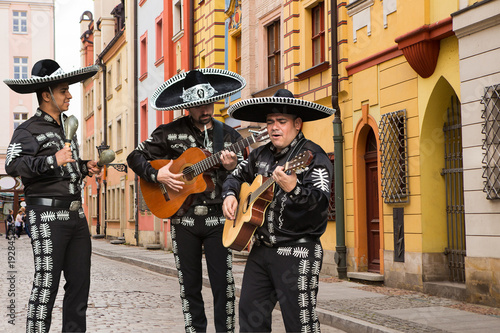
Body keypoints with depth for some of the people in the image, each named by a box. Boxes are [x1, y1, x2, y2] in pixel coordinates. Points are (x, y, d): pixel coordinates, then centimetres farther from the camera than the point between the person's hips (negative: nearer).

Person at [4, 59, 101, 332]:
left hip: (76, 214, 8)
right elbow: (13, 165, -21)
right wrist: (53, 161, -31)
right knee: (46, 283, -8)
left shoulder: (66, 127, 22)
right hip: (47, 214, -8)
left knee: (80, 281, 8)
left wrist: (84, 167, 15)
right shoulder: (29, 130, -5)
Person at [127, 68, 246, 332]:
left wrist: (233, 168, -17)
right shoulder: (170, 133, 2)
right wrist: (158, 175, -9)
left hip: (218, 219, 0)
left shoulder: (228, 135, 4)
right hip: (183, 219, 1)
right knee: (189, 286, 9)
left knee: (223, 284, -3)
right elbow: (135, 157, 6)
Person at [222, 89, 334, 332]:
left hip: (297, 251, -7)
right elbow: (236, 176, 30)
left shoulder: (313, 155, -10)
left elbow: (321, 201, -24)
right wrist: (230, 195, 10)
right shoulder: (261, 154, 13)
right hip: (260, 248, 8)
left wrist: (294, 189, -41)